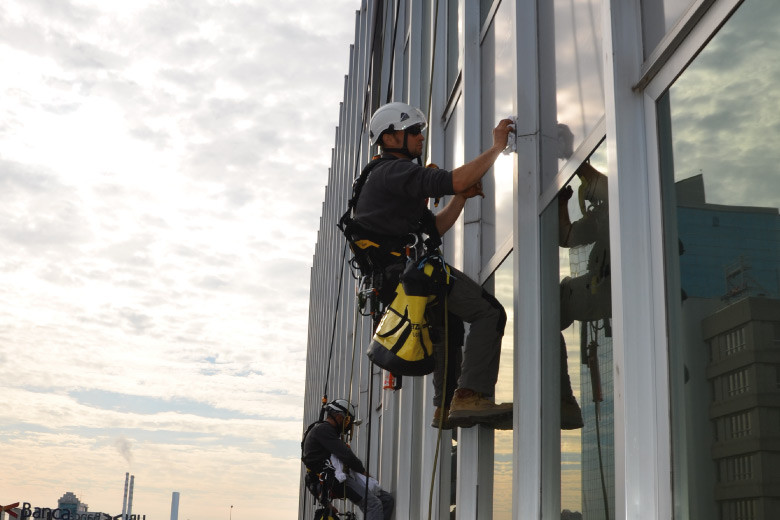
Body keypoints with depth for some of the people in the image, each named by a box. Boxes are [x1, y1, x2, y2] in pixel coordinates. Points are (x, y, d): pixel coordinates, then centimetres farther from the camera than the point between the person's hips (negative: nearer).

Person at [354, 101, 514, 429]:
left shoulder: (383, 178, 28)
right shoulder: (393, 171, -5)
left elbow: (433, 228, 25)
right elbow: (452, 181, -20)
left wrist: (461, 198, 14)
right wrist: (497, 147, -11)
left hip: (393, 281, 11)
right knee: (488, 313, -14)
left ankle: (446, 406, 27)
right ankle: (471, 398, -24)